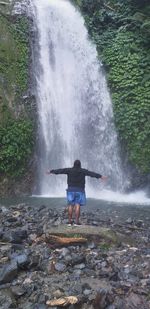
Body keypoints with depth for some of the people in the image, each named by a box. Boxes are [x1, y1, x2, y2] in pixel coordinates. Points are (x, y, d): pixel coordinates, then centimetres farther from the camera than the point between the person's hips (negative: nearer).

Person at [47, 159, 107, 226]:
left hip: (71, 189, 1)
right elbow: (92, 173, -8)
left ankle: (70, 221, 7)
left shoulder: (69, 170, 0)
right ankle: (77, 222, -4)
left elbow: (60, 170, 3)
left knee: (70, 205, 7)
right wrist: (100, 176, -9)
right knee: (77, 206, -2)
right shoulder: (83, 171, -3)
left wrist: (51, 171, 13)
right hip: (79, 190, -1)